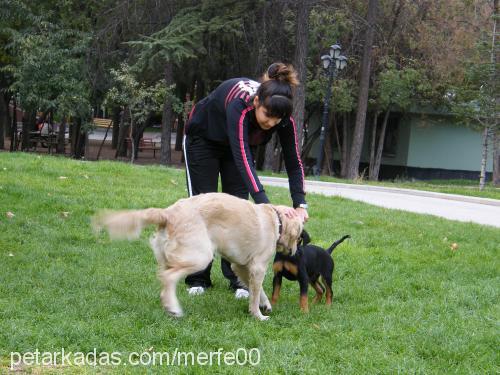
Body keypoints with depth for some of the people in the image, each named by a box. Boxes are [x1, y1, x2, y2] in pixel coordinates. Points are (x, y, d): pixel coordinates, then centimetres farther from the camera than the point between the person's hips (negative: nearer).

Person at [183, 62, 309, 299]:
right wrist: (265, 204, -61)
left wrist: (300, 205, -38)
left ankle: (238, 278, 1)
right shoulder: (239, 106, -44)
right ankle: (198, 279, 6)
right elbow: (243, 160, -52)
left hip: (236, 143, 4)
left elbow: (293, 163, -24)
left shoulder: (284, 118, -30)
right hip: (202, 137, -4)